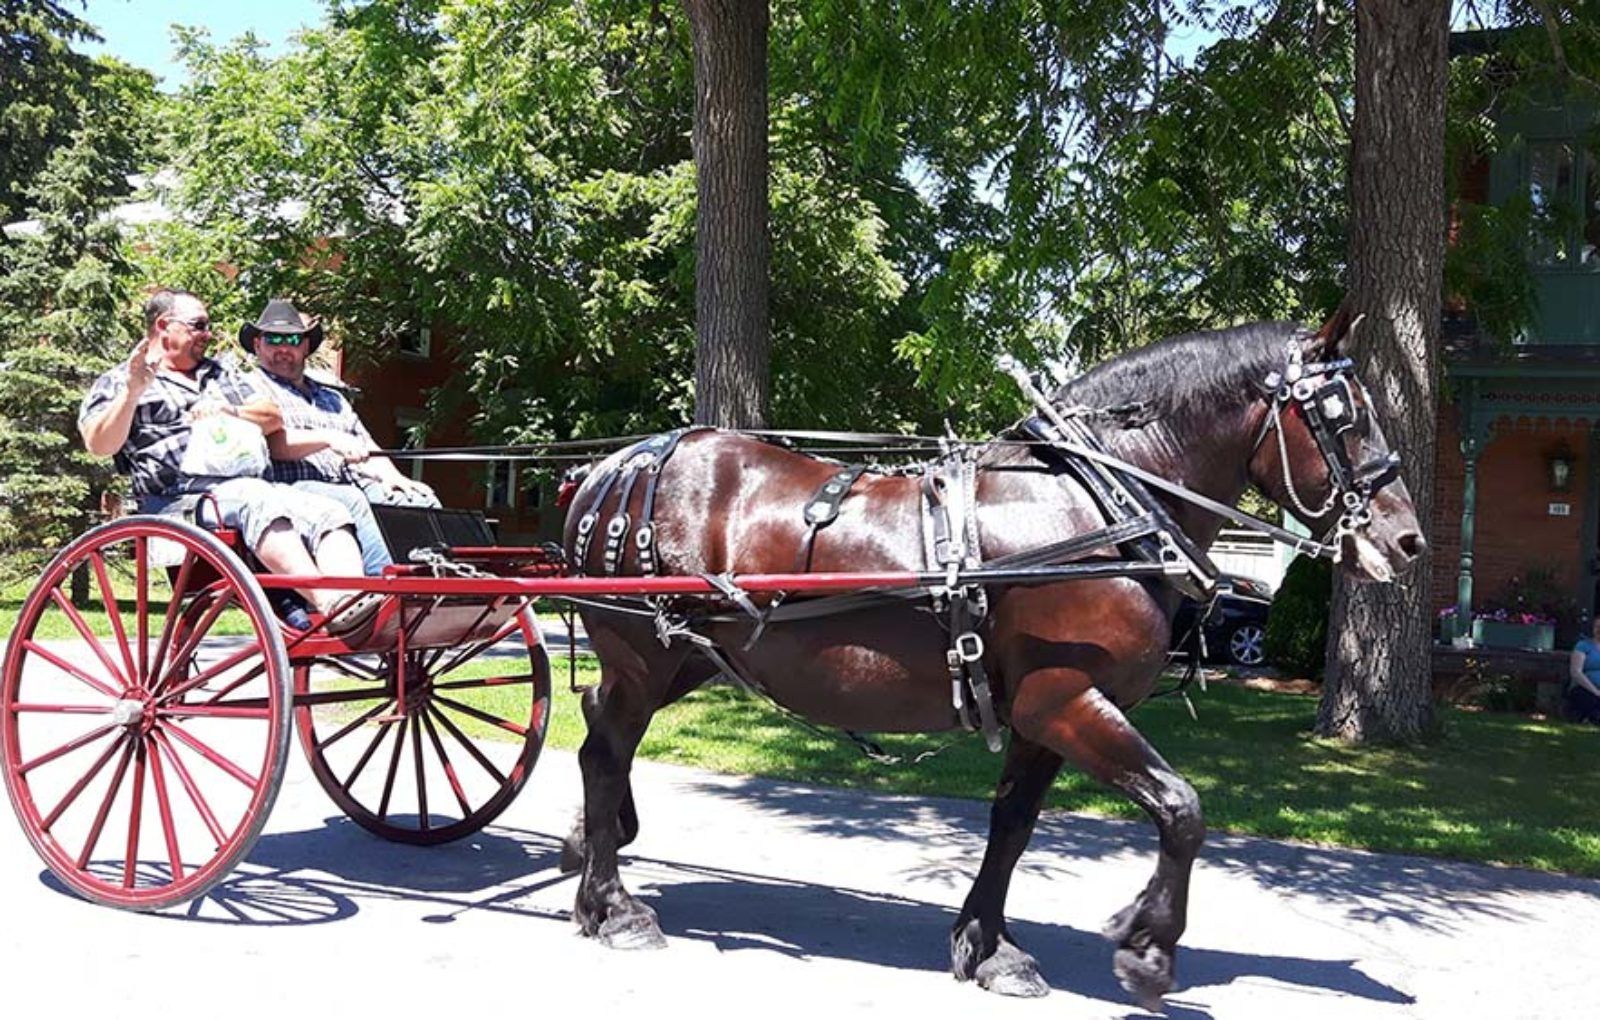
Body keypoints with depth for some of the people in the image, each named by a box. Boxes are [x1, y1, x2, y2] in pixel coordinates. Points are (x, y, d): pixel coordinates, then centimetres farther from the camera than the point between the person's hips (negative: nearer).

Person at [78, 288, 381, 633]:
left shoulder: (222, 374, 32)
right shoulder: (118, 382, 15)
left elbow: (273, 418, 20)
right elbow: (99, 445, -2)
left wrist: (230, 411, 1)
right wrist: (132, 394, -17)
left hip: (254, 485, 6)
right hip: (182, 499, -6)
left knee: (329, 512, -22)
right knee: (260, 502, -36)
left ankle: (352, 597, -46)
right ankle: (331, 606, -50)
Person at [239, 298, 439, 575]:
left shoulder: (332, 397, 34)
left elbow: (366, 450, 26)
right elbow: (269, 443, -6)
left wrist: (391, 477, 3)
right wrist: (328, 438, -18)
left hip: (353, 487, 6)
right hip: (293, 489, -6)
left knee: (422, 500, -20)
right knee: (351, 501, -36)